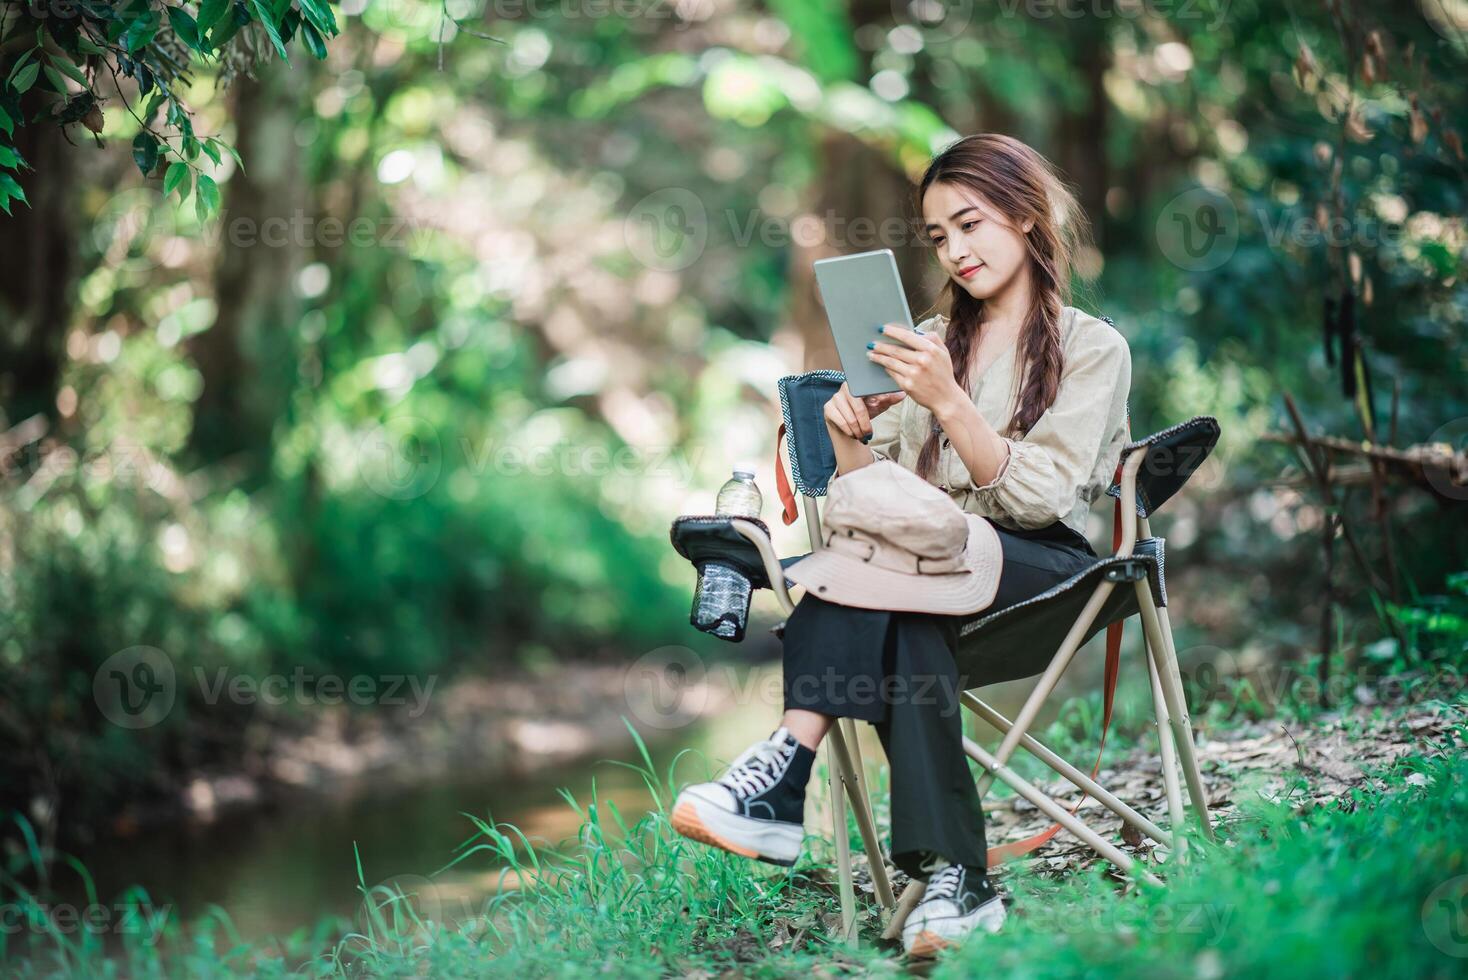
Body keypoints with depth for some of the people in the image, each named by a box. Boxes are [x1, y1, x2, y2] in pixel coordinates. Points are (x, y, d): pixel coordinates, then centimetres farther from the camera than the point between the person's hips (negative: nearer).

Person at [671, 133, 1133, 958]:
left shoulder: (1093, 349, 7)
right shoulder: (930, 343, 24)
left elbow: (1039, 497, -8)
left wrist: (948, 402, -19)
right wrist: (848, 440, -7)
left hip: (1044, 567, -4)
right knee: (905, 630, -36)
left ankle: (785, 775, -40)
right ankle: (953, 877, -44)